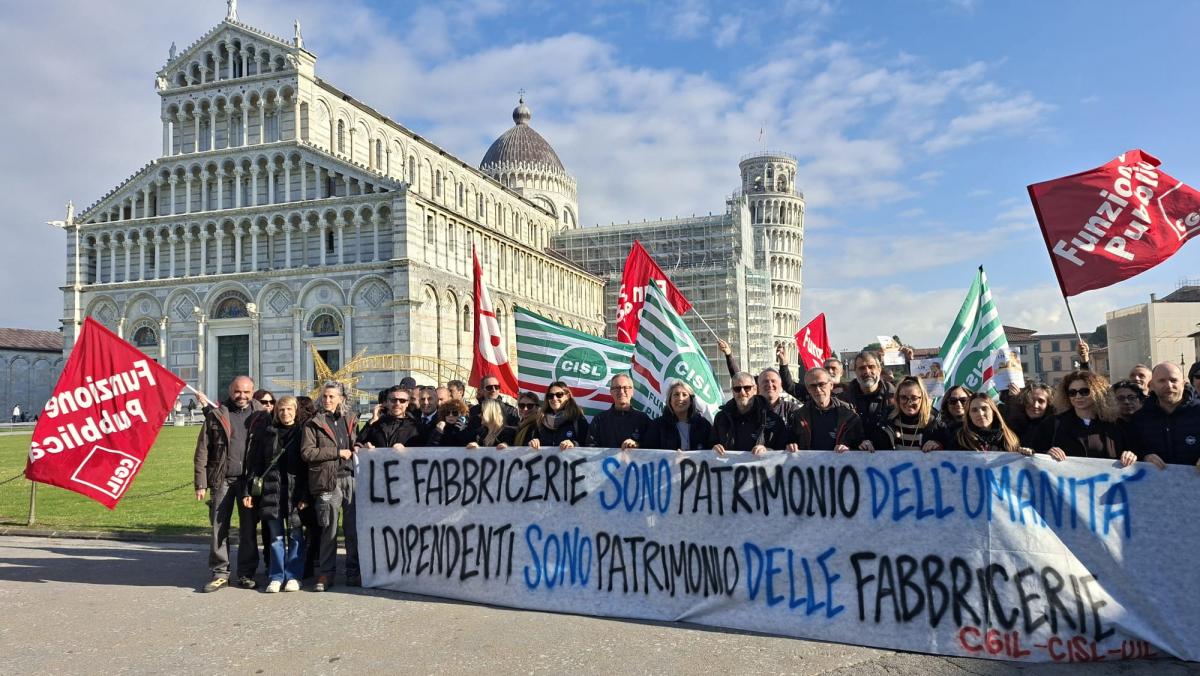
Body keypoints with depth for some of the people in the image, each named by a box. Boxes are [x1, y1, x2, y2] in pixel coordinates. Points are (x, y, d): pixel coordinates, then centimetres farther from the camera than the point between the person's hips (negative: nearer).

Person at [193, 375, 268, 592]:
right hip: (222, 480, 0)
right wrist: (200, 483, -3)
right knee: (219, 528, 3)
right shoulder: (216, 415, 3)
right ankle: (220, 573, 12)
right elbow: (202, 451, 2)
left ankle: (246, 573, 16)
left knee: (248, 529, 6)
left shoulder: (260, 416, 3)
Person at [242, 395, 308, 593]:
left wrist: (306, 495, -9)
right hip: (271, 491, 2)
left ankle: (293, 576, 11)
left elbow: (309, 465, -2)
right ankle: (276, 577, 13)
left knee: (295, 535, 2)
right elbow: (255, 464, 10)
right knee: (275, 536, 6)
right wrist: (248, 490, 1)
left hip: (295, 491, -2)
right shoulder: (267, 433, 10)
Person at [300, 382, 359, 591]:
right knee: (329, 529, 0)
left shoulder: (349, 421, 18)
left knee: (354, 527, 4)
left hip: (351, 477, 4)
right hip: (328, 480, -3)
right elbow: (307, 452, -6)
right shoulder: (314, 423, 5)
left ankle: (354, 573, 13)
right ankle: (325, 574, 11)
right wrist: (337, 452, -8)